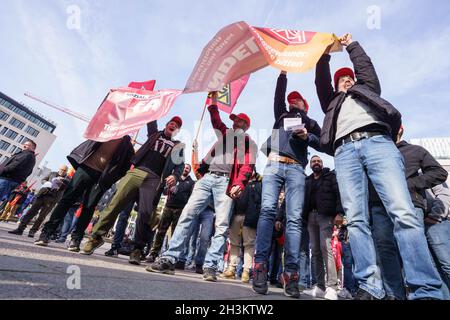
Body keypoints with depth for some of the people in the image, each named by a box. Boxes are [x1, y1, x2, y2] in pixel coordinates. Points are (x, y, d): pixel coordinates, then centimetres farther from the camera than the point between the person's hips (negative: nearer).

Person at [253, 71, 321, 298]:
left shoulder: (310, 123, 28)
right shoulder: (281, 115, 32)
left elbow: (323, 143, 16)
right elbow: (279, 95, 23)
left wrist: (307, 136, -2)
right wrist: (283, 72, 27)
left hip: (296, 168, 0)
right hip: (274, 164, 1)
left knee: (294, 218, -13)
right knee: (267, 210, -18)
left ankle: (290, 272, -14)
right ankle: (260, 265, -20)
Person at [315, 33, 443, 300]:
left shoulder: (367, 90, 38)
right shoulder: (332, 102, 37)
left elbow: (365, 66, 34)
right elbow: (321, 80, 29)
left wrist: (351, 44, 48)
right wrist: (325, 54, 34)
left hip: (377, 142, 0)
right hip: (345, 152, 1)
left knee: (404, 213, -17)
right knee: (356, 220, -13)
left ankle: (427, 291, -16)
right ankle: (370, 287, -12)